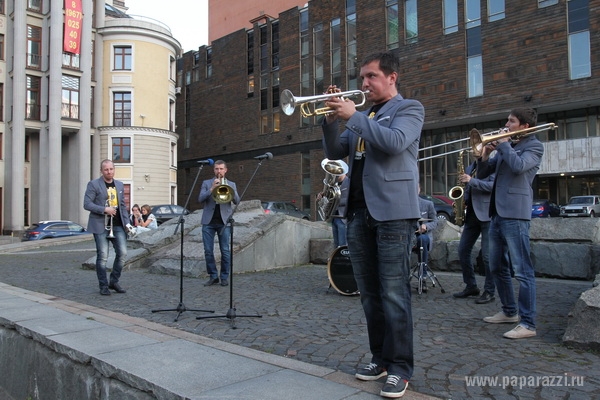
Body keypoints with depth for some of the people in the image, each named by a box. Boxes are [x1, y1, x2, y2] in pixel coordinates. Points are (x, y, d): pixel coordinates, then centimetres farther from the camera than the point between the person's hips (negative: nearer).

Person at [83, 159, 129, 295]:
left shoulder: (120, 185, 14)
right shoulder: (93, 184, -2)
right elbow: (87, 204, -9)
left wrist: (127, 222, 8)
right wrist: (104, 209, -19)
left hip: (118, 225, 5)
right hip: (100, 225, -4)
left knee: (122, 253, -2)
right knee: (102, 256, -1)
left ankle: (114, 282, 15)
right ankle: (103, 286, 11)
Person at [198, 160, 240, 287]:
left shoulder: (231, 184, 12)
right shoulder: (206, 183, 11)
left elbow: (237, 201, 0)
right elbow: (200, 199, -3)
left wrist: (228, 189, -14)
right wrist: (212, 188, -15)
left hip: (224, 221, 0)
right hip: (208, 221, 1)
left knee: (225, 251, -3)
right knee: (208, 251, 0)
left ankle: (224, 277, 8)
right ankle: (213, 276, 12)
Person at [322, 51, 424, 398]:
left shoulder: (409, 109, 2)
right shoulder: (362, 116, 22)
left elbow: (395, 142, -18)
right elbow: (335, 152, 15)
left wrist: (353, 115, -15)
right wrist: (333, 119, 1)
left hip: (393, 211, -7)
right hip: (359, 212, 7)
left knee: (394, 294, -6)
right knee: (370, 294, 11)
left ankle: (400, 368, 5)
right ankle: (380, 358, 23)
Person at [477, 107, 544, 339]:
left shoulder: (534, 146, 0)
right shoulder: (506, 146, 21)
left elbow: (518, 166, -21)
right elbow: (482, 174, 17)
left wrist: (503, 144, -7)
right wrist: (486, 154, 0)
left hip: (515, 214, -9)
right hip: (497, 213, 9)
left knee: (523, 271, -8)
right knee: (497, 267, 14)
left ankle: (528, 324, -5)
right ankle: (510, 311, 27)